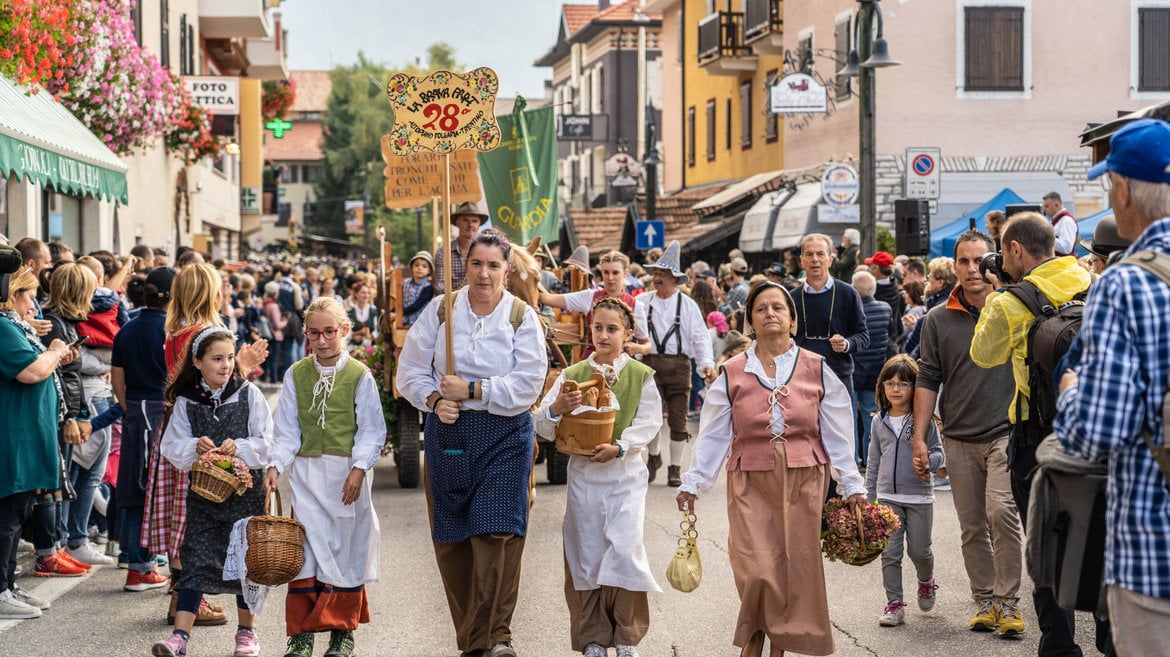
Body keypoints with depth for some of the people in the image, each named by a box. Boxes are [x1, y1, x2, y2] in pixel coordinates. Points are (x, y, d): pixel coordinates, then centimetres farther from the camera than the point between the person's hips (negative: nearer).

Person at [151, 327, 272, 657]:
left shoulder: (249, 394, -3)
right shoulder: (185, 401, 0)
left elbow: (267, 443, -4)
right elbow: (171, 447, -1)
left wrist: (239, 447, -20)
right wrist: (195, 447, -19)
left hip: (244, 488, 0)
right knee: (197, 559, -4)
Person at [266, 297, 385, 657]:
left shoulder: (359, 375, -3)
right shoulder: (296, 374, 5)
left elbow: (372, 430, -2)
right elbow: (287, 429, 6)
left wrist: (358, 469, -12)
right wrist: (275, 465, -7)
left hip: (347, 474, -2)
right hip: (306, 472, 2)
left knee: (346, 548, 5)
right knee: (305, 549, -1)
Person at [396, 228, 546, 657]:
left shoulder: (522, 317, -1)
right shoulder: (441, 310, 4)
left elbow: (528, 383, -10)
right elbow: (411, 368, 7)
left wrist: (472, 390, -15)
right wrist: (434, 399, -11)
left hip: (504, 434, -2)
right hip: (448, 433, 2)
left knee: (497, 532, -12)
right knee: (451, 539, 5)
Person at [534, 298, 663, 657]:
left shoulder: (641, 376, 1)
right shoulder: (572, 374, 2)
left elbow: (648, 423, -5)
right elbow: (543, 427, -2)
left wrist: (618, 446, -20)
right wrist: (556, 408, -24)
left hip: (625, 474, -1)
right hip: (582, 475, 2)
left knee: (624, 550, -9)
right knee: (586, 554, 5)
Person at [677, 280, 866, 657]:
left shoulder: (816, 371, 5)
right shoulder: (732, 375, 4)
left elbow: (837, 435, 7)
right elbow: (712, 437, 6)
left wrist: (852, 485, 6)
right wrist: (692, 483, 2)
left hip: (804, 481, 1)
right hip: (751, 484, -1)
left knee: (797, 567, 1)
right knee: (757, 570, -11)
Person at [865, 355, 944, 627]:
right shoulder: (879, 422, 6)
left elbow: (938, 451, -1)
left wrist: (929, 462, -25)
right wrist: (868, 496, 13)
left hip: (919, 496, -2)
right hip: (887, 497, 2)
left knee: (919, 550, 6)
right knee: (890, 553, -1)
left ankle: (926, 582, 37)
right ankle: (894, 603, 7)